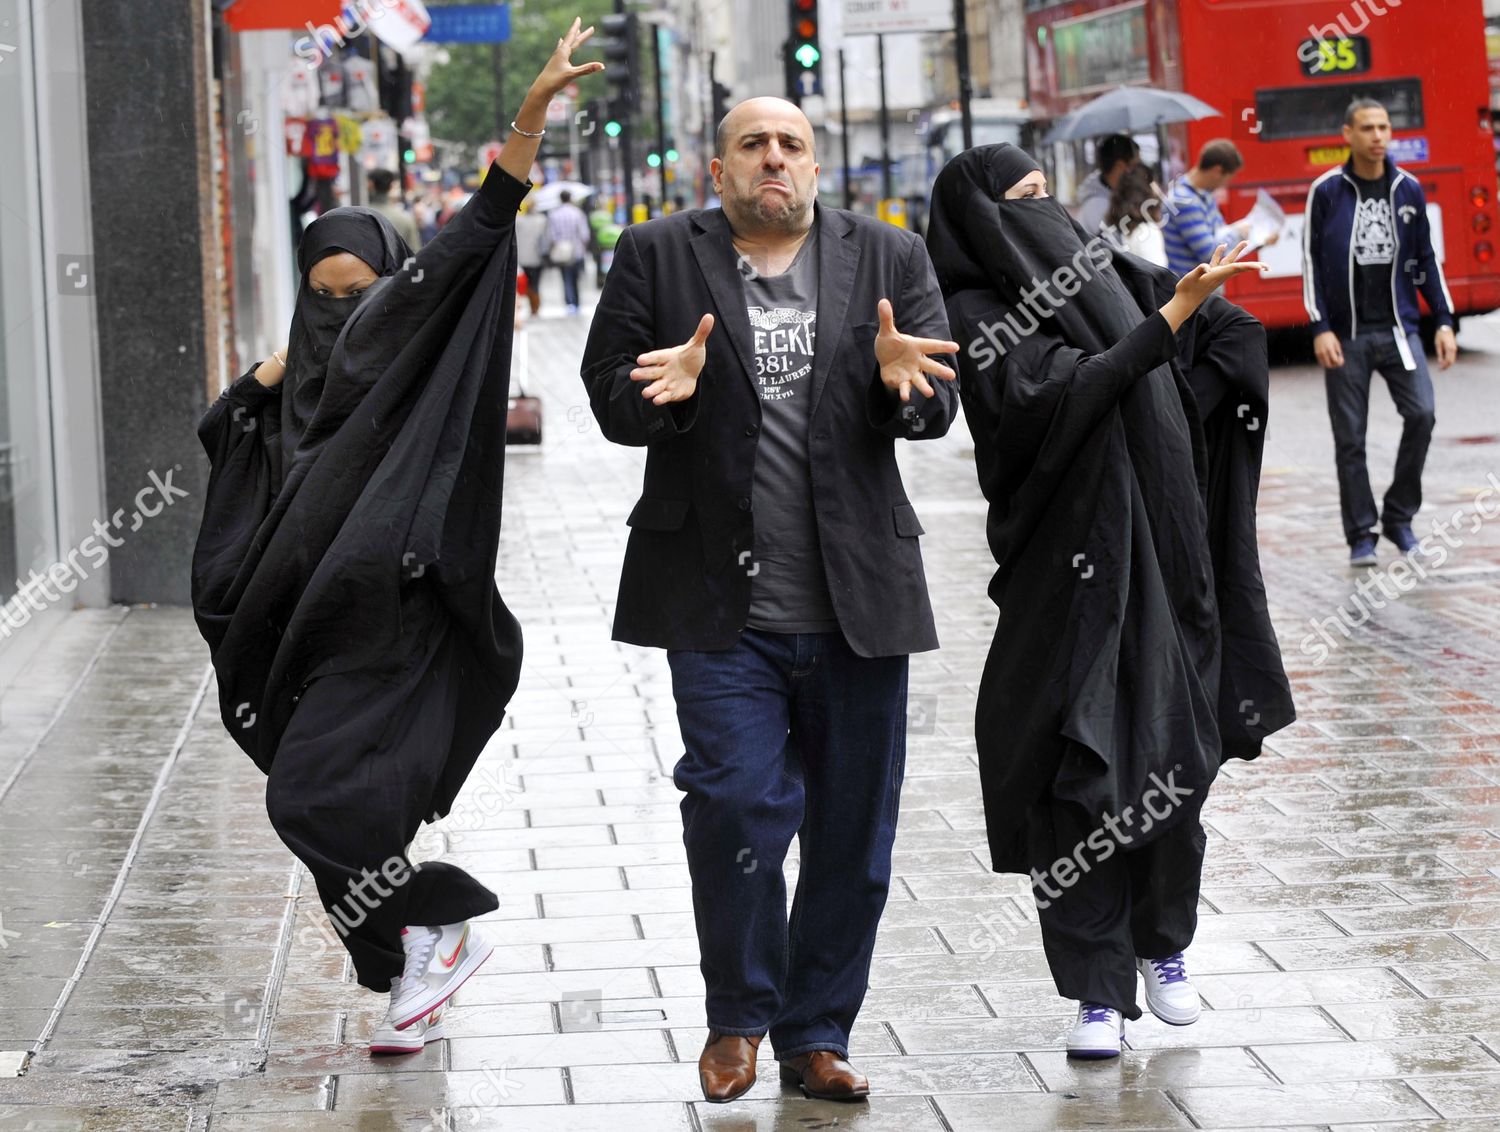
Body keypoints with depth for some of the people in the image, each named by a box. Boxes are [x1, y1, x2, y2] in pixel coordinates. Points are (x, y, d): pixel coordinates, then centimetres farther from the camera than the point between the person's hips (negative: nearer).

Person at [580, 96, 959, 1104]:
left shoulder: (889, 258, 9)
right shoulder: (657, 256, 5)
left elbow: (936, 411, 5)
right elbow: (610, 401, 4)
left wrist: (901, 379, -19)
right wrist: (665, 393, -18)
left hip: (857, 602, 2)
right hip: (722, 604, -2)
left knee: (853, 829, 7)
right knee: (736, 802, -10)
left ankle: (817, 1031, 22)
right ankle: (739, 1015, 13)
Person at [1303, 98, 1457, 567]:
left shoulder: (1408, 189, 7)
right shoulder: (1327, 191, -1)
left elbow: (1426, 259, 13)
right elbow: (1312, 262, -1)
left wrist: (1444, 321, 6)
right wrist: (1320, 328, -8)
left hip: (1398, 326, 2)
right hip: (1346, 334, -2)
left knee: (1422, 414, -12)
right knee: (1350, 438, 1)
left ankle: (1399, 517, 6)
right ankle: (1361, 536, 10)